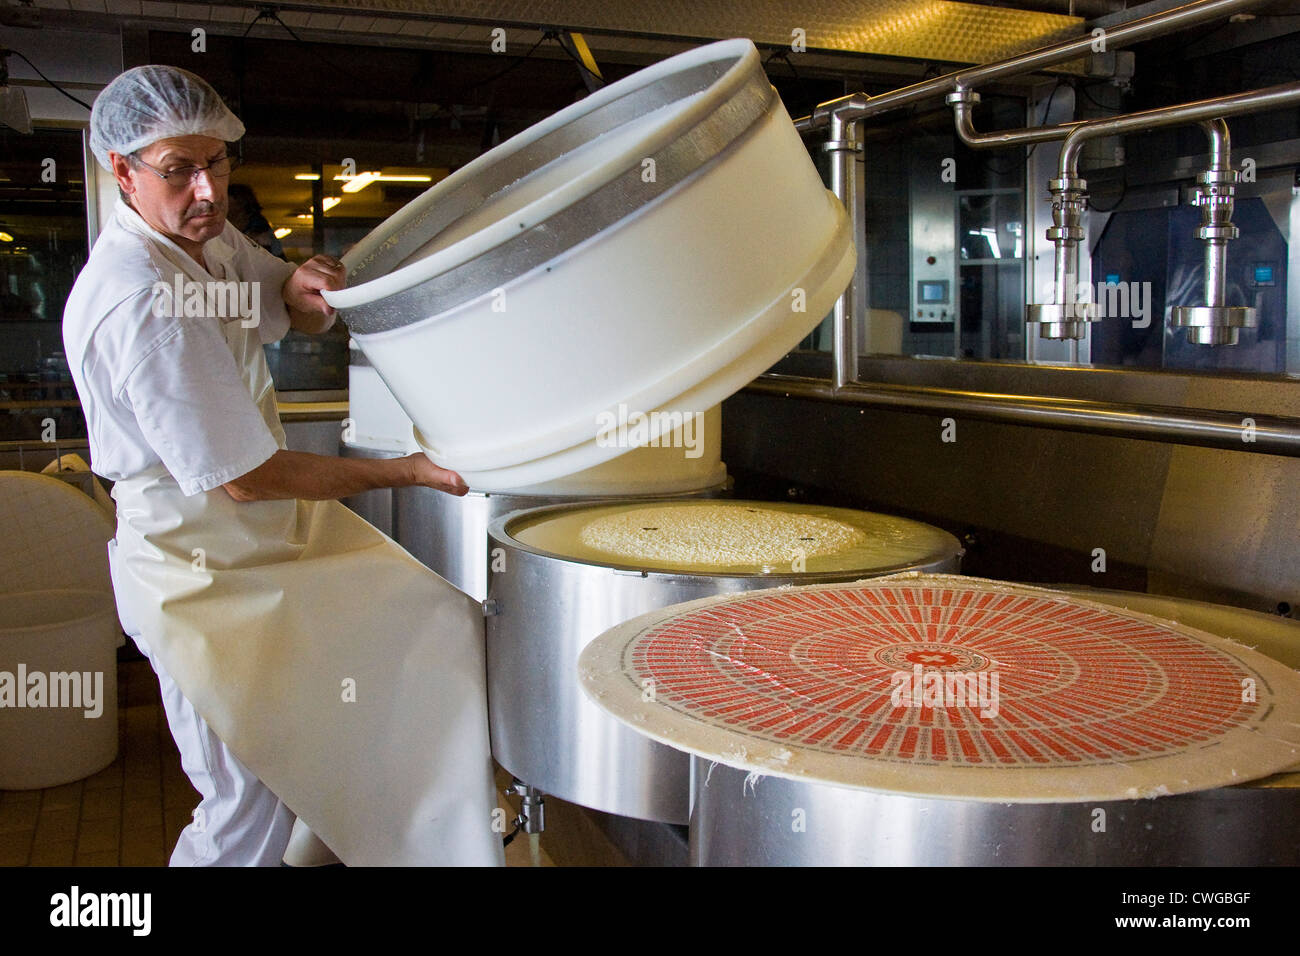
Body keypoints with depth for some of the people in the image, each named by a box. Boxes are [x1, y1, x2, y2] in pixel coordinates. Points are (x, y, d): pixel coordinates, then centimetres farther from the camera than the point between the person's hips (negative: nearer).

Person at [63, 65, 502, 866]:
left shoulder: (209, 238, 1)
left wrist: (300, 291, -11)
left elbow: (301, 317, 15)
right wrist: (402, 472, -18)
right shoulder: (140, 303, -28)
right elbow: (246, 477, -26)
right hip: (210, 577, -9)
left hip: (266, 534, 10)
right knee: (249, 808, 3)